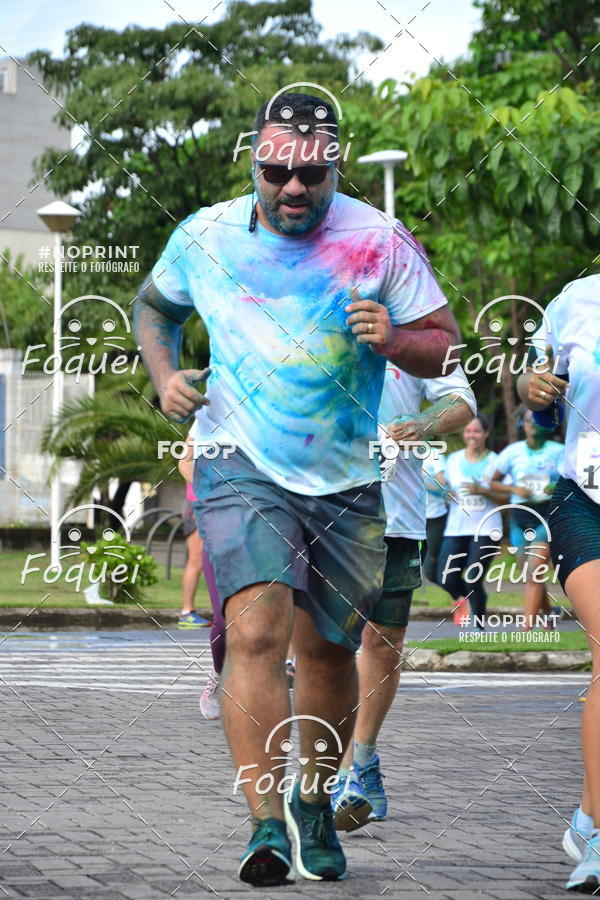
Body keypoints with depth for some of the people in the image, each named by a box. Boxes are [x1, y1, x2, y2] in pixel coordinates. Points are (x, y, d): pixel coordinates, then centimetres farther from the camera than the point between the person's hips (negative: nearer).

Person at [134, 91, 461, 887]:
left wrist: (391, 341, -21)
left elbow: (445, 346, 0)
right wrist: (165, 375, 0)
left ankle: (315, 807, 35)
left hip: (347, 484, 1)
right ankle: (266, 823, -22)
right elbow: (154, 305, 19)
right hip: (242, 469, -1)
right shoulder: (205, 237, -1)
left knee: (328, 654, 12)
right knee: (256, 633, -21)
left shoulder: (381, 242, -4)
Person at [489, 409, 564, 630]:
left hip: (548, 515, -3)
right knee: (530, 576, 8)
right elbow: (494, 482, 11)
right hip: (520, 517, 3)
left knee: (534, 574, -16)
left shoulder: (558, 451, 2)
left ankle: (526, 629, -20)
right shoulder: (513, 451, 6)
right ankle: (548, 613, 35)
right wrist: (514, 489, -8)